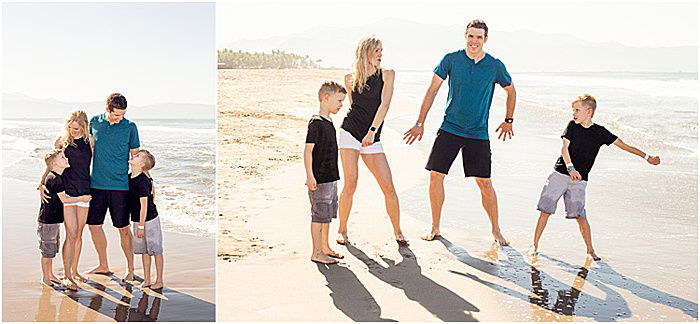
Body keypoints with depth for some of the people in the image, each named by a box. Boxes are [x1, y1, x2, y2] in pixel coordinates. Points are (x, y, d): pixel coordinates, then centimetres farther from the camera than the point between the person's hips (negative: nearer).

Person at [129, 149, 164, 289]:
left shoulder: (142, 181, -22)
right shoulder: (130, 177, 4)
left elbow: (144, 205, -21)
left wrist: (141, 226, -18)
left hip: (149, 220, -8)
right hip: (137, 220, 8)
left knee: (156, 251, 4)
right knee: (144, 251, 15)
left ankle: (159, 281, 14)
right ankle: (147, 280, 25)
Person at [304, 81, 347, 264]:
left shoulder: (328, 122, 14)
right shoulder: (316, 123, -15)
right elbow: (308, 150, -19)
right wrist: (310, 176, -25)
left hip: (331, 178, 9)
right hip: (319, 179, -9)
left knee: (327, 214, 16)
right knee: (319, 214, -3)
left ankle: (325, 248, 27)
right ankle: (316, 253, 6)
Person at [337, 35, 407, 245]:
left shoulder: (386, 74, 3)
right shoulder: (350, 79, 7)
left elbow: (384, 104, -9)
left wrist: (372, 131, -20)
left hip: (372, 138, 0)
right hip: (349, 132, 0)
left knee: (389, 187, -5)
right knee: (350, 184, -7)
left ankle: (397, 231, 12)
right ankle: (342, 230, 9)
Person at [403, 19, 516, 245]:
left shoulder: (495, 66, -1)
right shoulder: (451, 60, -2)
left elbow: (510, 91, 17)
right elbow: (432, 90, 1)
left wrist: (508, 120, 17)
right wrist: (420, 124, -1)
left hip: (478, 133, 0)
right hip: (449, 129, 1)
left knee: (485, 183, -1)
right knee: (436, 175, -3)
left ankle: (496, 230, 16)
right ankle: (435, 228, 12)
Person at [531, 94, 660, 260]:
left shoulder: (600, 132, 1)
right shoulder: (572, 126, 2)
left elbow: (623, 145, 4)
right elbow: (564, 148, -7)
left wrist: (647, 157, -1)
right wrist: (571, 168, -22)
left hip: (579, 180, -1)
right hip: (560, 173, 1)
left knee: (580, 215, -7)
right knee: (545, 209, -2)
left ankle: (590, 250, 12)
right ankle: (535, 245, 10)